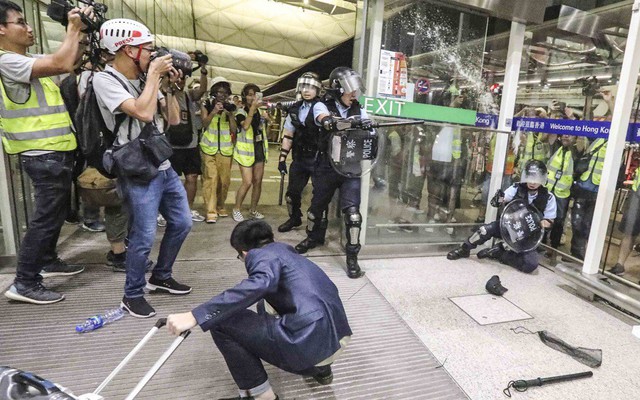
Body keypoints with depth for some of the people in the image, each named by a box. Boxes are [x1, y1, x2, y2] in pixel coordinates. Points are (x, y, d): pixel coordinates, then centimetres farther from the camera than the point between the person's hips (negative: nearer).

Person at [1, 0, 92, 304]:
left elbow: (72, 61, 21)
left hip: (56, 152, 10)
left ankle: (48, 261, 35)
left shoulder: (32, 61, 15)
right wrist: (73, 28, -12)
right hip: (44, 155, -10)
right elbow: (62, 64, -26)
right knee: (46, 217, -6)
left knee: (55, 212, 20)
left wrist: (82, 32, 6)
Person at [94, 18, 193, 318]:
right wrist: (154, 74, -15)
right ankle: (132, 295, 18)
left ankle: (160, 277, 32)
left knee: (181, 223, 12)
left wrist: (168, 86, 2)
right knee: (144, 237, -5)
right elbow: (144, 113, -26)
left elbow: (173, 119, 11)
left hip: (164, 167, 8)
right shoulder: (105, 80, -11)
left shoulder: (146, 79, 10)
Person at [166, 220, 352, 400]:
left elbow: (256, 287, -25)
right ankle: (320, 368, 28)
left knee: (221, 321, -1)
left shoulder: (264, 255, -1)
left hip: (309, 344, -10)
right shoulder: (285, 250, 24)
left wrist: (194, 316, -26)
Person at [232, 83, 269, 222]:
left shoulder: (259, 111, 9)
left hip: (259, 149, 6)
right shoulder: (241, 112, -8)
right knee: (247, 182, -12)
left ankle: (253, 209, 20)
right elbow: (246, 126, -28)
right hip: (246, 150, -6)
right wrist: (252, 108, -29)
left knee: (258, 182, 7)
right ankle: (236, 209, 6)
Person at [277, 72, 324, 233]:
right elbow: (288, 135, 12)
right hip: (299, 157, 5)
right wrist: (282, 158, 11)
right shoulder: (295, 109, 8)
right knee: (292, 191, 12)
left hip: (318, 158, -5)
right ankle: (294, 218, 34)